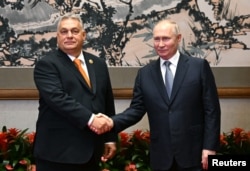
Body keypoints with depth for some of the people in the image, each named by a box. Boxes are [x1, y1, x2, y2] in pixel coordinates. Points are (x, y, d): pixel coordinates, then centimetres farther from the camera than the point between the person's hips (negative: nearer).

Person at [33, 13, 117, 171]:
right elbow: (58, 98, -20)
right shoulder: (47, 65, -6)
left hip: (91, 151, 6)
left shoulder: (98, 64, 13)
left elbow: (108, 103, 16)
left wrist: (111, 138, 13)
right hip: (58, 152, -5)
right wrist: (89, 119, -27)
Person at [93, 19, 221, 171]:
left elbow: (211, 109, -3)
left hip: (193, 153, -2)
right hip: (161, 156, 3)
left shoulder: (199, 66, -1)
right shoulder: (145, 73, 8)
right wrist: (112, 122, -11)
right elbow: (137, 109, 7)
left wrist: (210, 147, -9)